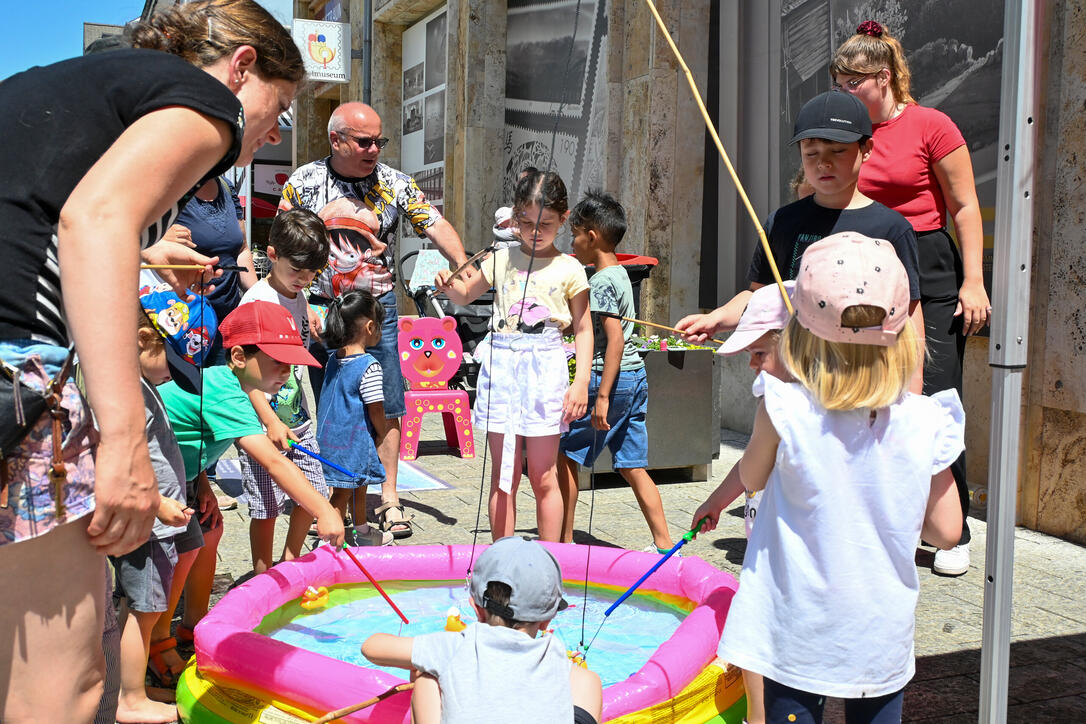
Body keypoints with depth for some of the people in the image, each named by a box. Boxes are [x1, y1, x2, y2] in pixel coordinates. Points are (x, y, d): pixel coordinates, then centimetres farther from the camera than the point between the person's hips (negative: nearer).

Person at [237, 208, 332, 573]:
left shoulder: (300, 298, 10)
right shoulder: (256, 301, -14)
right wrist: (270, 421, -25)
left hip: (299, 420, 8)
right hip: (264, 423, -7)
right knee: (267, 508, -1)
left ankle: (290, 565, 30)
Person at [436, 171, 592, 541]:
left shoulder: (570, 270, 3)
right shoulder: (501, 259, 9)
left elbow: (583, 330, 5)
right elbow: (467, 294, 22)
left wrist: (581, 382, -4)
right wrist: (450, 285, -2)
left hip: (545, 369, -2)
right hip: (501, 365, 2)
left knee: (543, 477, 3)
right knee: (502, 476, 6)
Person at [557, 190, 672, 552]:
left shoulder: (601, 281, -14)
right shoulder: (620, 274, 14)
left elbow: (616, 338, -22)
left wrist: (602, 396, -23)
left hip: (610, 378, -9)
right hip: (636, 377, 9)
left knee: (564, 454, 4)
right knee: (632, 466, 10)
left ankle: (564, 539, 11)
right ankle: (663, 543, 10)